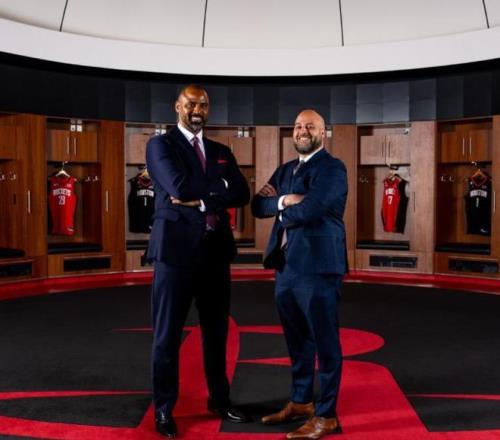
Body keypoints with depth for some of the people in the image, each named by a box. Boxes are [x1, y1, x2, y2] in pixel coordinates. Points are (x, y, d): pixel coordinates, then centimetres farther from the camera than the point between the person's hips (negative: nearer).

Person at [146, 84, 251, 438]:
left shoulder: (221, 152, 14)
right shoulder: (160, 145, -1)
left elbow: (242, 194, -1)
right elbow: (179, 186, -18)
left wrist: (200, 199, -13)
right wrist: (219, 187, -6)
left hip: (216, 250, 5)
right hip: (176, 248, -5)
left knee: (216, 332, 15)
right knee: (168, 335, 4)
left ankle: (219, 399, 31)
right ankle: (164, 409, 19)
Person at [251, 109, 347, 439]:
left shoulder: (332, 168, -7)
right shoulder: (285, 170, 18)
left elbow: (310, 209, -21)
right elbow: (258, 206, 9)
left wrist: (281, 210, -2)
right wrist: (283, 200, -11)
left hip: (317, 265, -8)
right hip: (287, 265, 8)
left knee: (324, 341, 1)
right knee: (297, 339, 18)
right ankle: (301, 401, 32)